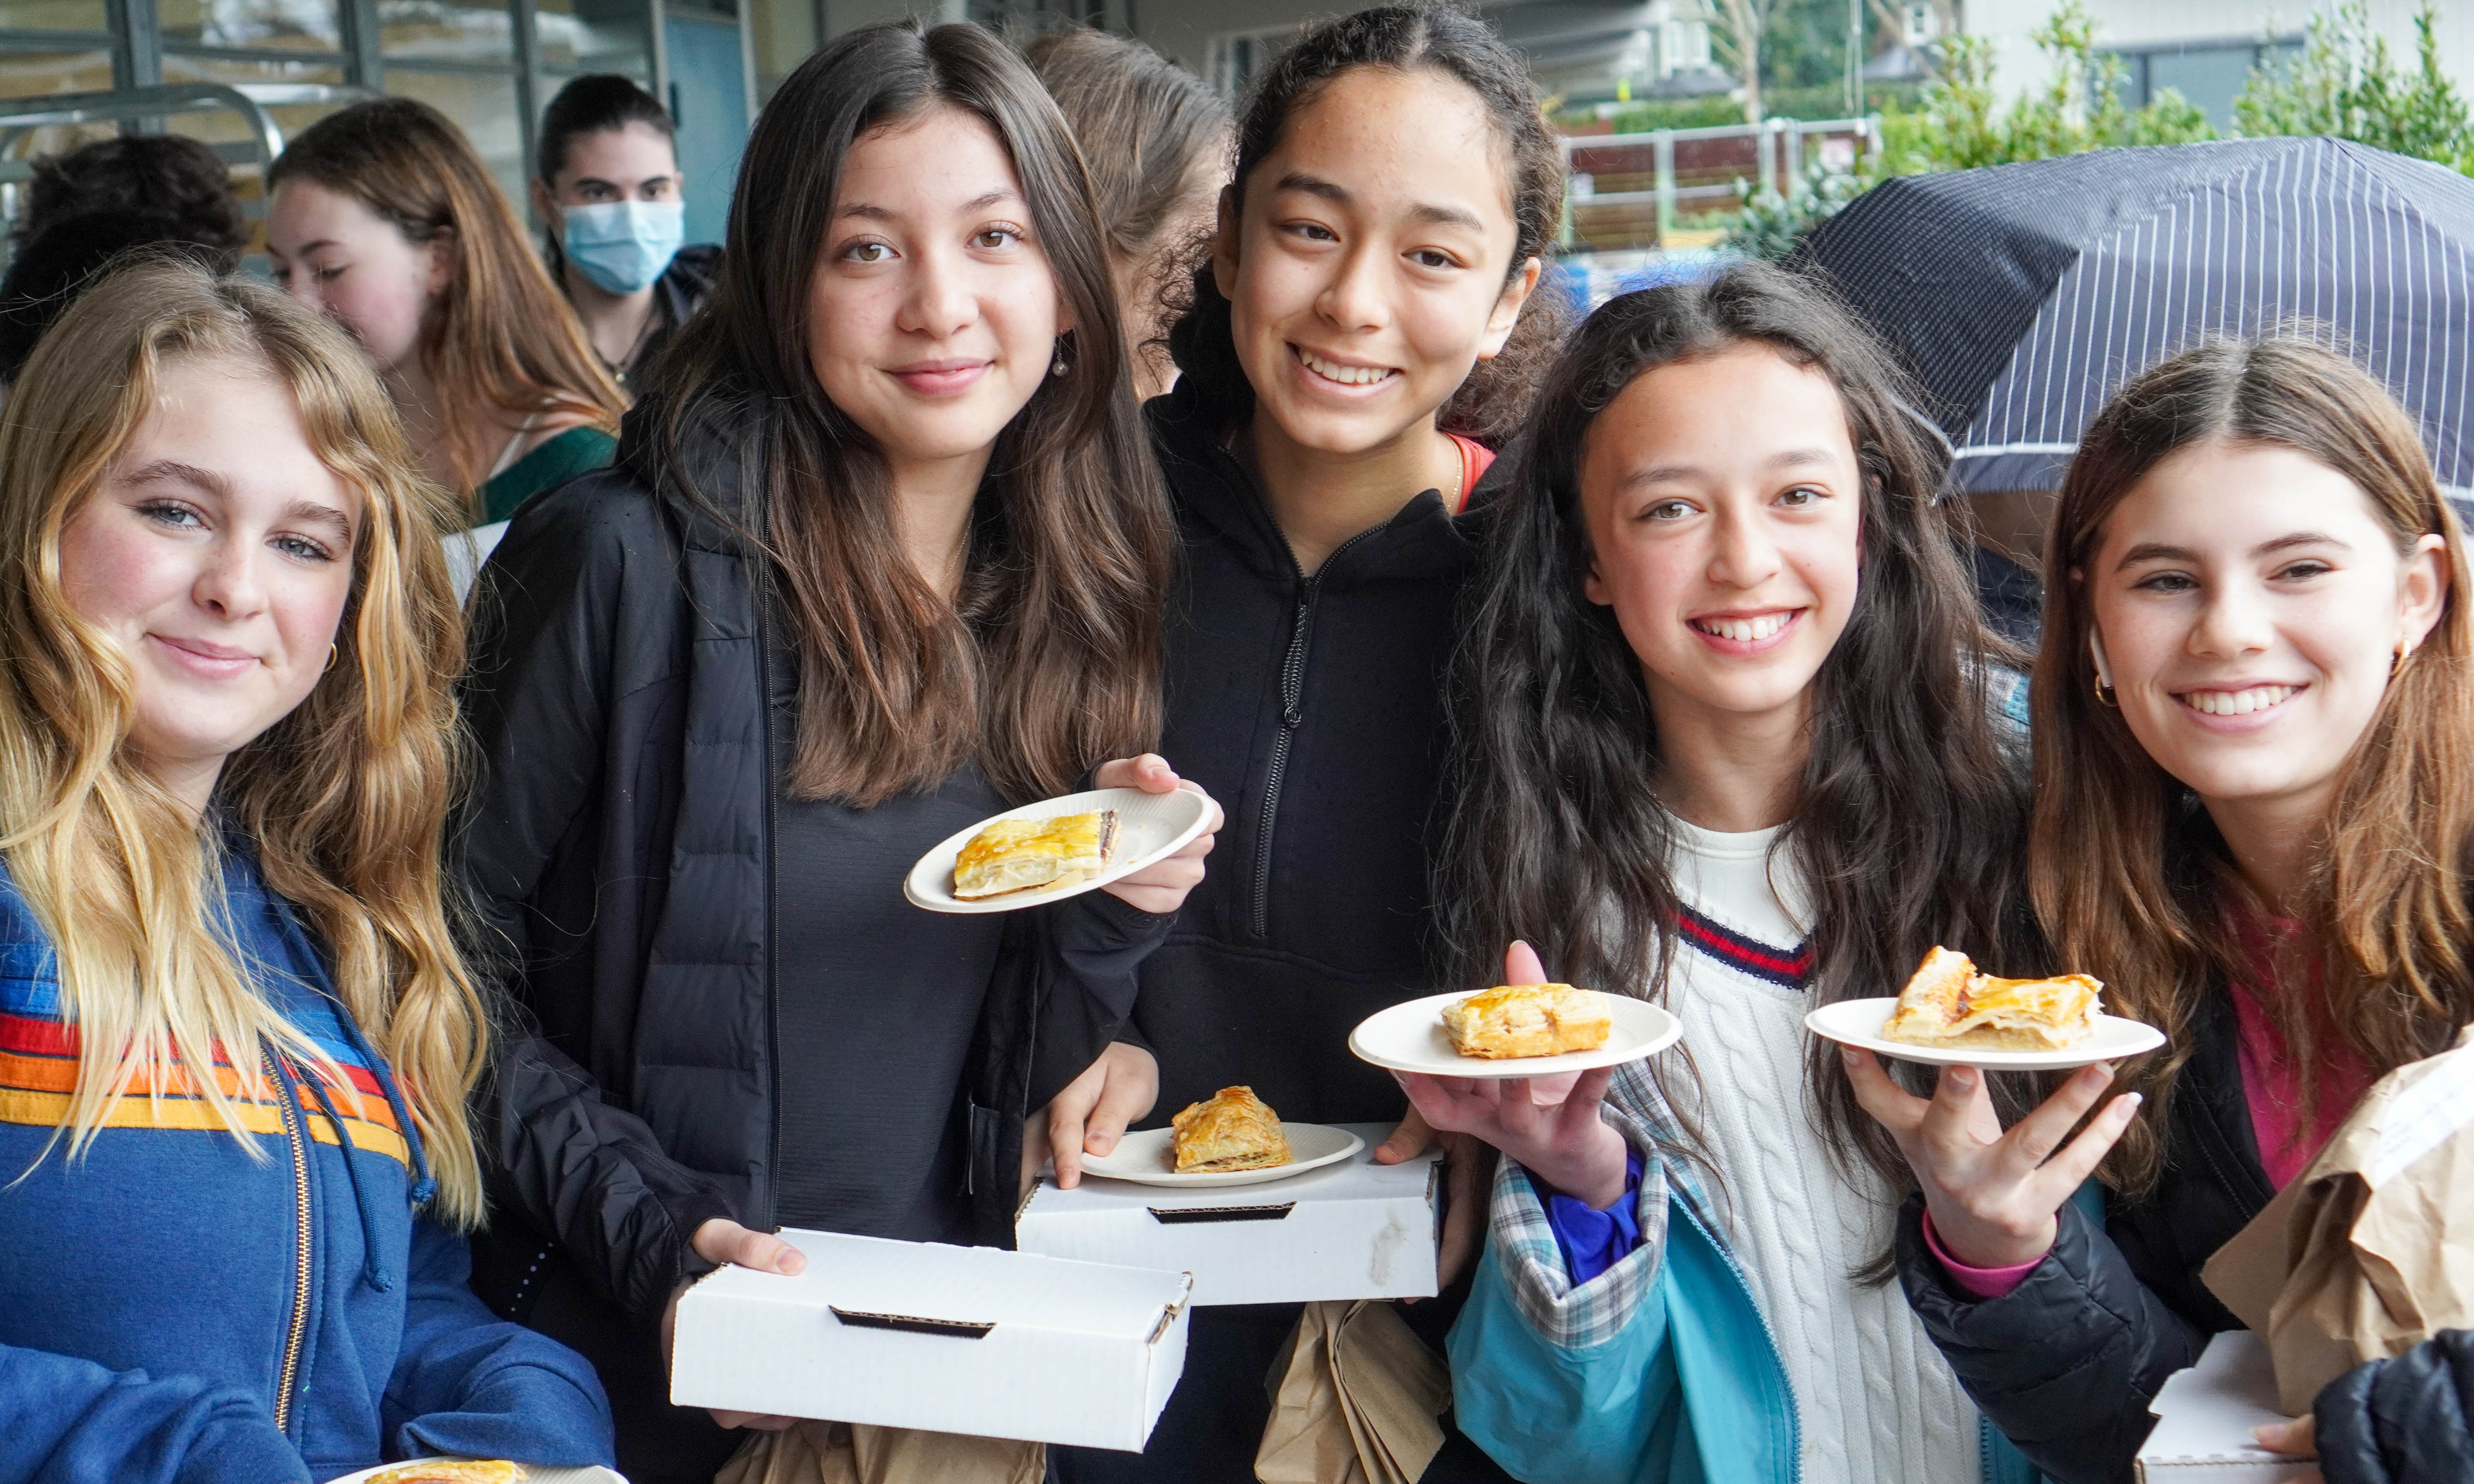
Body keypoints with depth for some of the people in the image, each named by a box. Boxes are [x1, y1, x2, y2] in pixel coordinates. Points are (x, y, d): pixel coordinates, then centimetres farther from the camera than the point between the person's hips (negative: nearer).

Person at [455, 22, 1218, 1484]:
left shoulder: (1082, 592, 1)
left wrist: (1118, 911, -12)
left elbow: (1005, 1077, 6)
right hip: (659, 1364, -5)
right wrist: (650, 1232, -19)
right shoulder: (630, 564, -16)